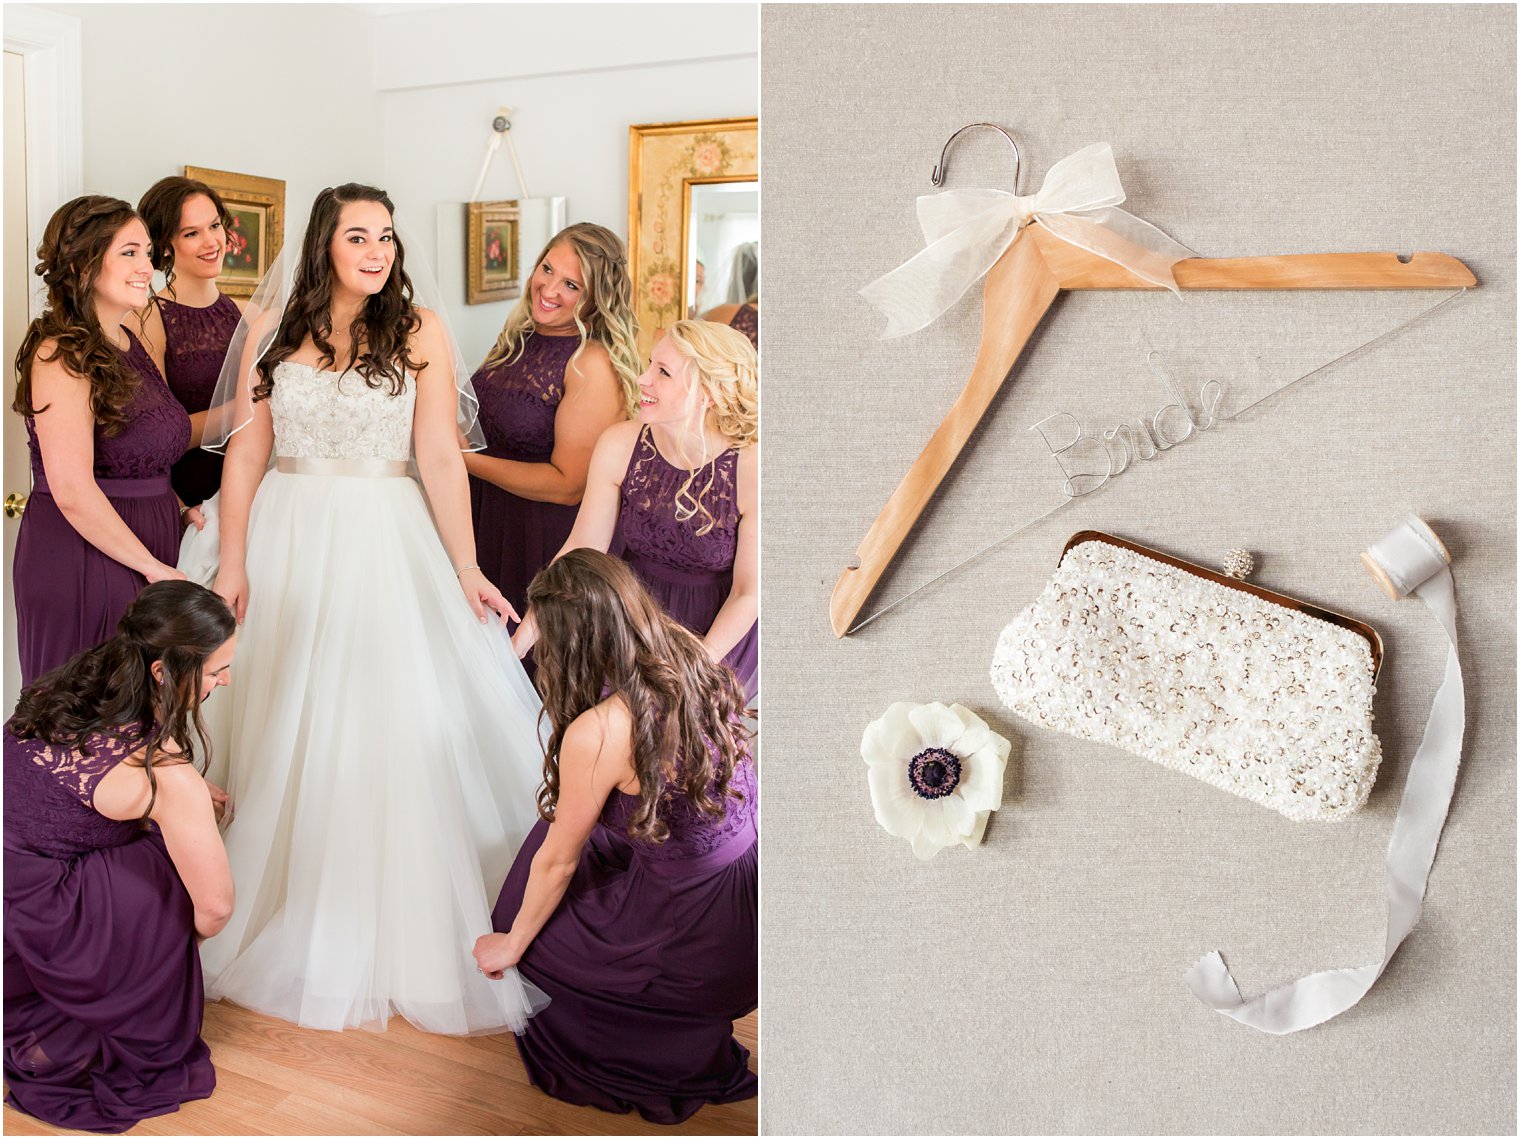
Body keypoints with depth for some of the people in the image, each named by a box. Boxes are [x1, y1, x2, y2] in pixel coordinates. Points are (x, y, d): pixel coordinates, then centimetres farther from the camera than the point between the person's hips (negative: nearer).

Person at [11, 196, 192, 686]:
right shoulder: (61, 354, -14)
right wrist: (153, 566, -14)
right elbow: (71, 489, -22)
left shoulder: (131, 344, 12)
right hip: (81, 558, -8)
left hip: (148, 546, 8)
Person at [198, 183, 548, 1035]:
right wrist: (233, 562, -1)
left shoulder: (419, 331, 0)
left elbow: (441, 459, -5)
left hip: (387, 543, -2)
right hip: (291, 545, 2)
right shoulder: (272, 328, 5)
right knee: (290, 737, 8)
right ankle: (297, 929, 25)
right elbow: (246, 452, 5)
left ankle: (404, 939, 12)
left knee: (398, 732, -3)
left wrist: (466, 568, -11)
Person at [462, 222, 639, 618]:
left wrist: (465, 458, -20)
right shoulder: (520, 336, 4)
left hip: (545, 538, -7)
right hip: (486, 525, 7)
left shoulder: (594, 363, -20)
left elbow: (568, 486, -21)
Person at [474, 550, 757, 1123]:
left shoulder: (596, 733, -26)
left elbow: (557, 861, -11)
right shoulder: (693, 663, -6)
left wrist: (511, 944, 8)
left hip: (703, 953, -7)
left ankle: (689, 1054, 20)